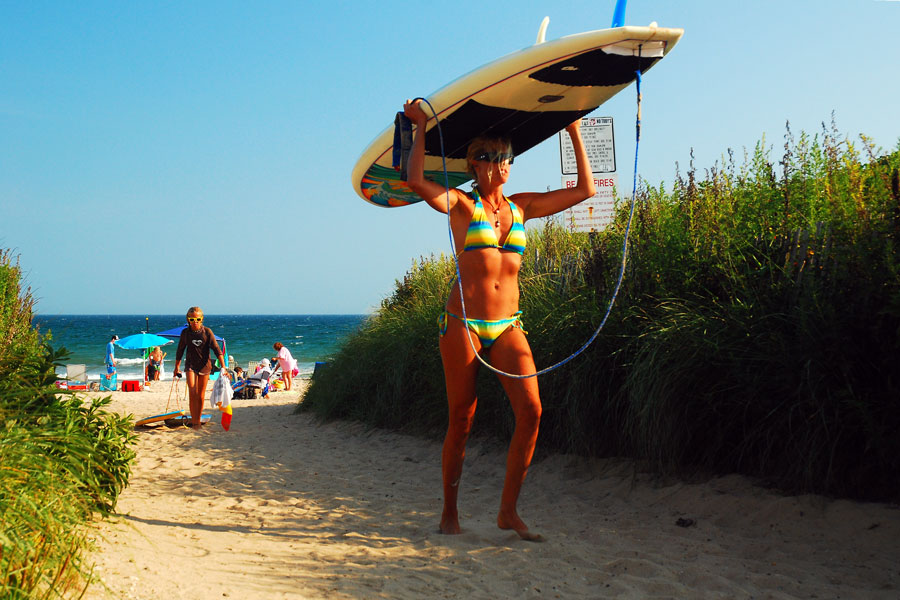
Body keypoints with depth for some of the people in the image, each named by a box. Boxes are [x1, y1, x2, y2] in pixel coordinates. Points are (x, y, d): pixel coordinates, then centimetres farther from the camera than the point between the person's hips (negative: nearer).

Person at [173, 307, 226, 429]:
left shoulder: (207, 332, -9)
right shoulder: (185, 332, -3)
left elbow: (216, 349, -12)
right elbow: (180, 350, 10)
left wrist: (223, 367, -20)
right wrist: (176, 367, 17)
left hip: (204, 365, 0)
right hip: (191, 365, 0)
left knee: (200, 396, 6)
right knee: (192, 393, -16)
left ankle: (198, 420, 20)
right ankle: (194, 420, -12)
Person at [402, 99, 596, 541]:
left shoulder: (522, 206, 12)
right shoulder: (461, 205, 0)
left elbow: (586, 190, 15)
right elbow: (416, 182, -20)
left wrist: (575, 134, 16)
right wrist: (421, 127, -12)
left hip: (508, 326, 4)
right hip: (463, 323, -4)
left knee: (531, 411, -12)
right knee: (461, 422, 1)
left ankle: (509, 511, -1)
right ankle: (450, 513, 18)